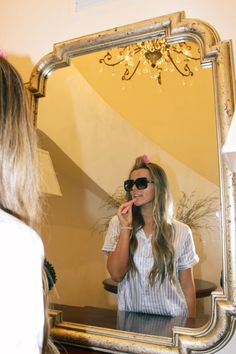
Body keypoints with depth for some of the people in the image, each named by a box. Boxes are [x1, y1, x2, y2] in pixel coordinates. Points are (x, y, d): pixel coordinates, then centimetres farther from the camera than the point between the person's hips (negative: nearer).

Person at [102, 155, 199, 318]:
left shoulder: (181, 232, -2)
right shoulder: (118, 223, -1)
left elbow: (188, 286, 3)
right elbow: (116, 274, -8)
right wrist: (126, 227, -14)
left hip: (171, 317, 2)